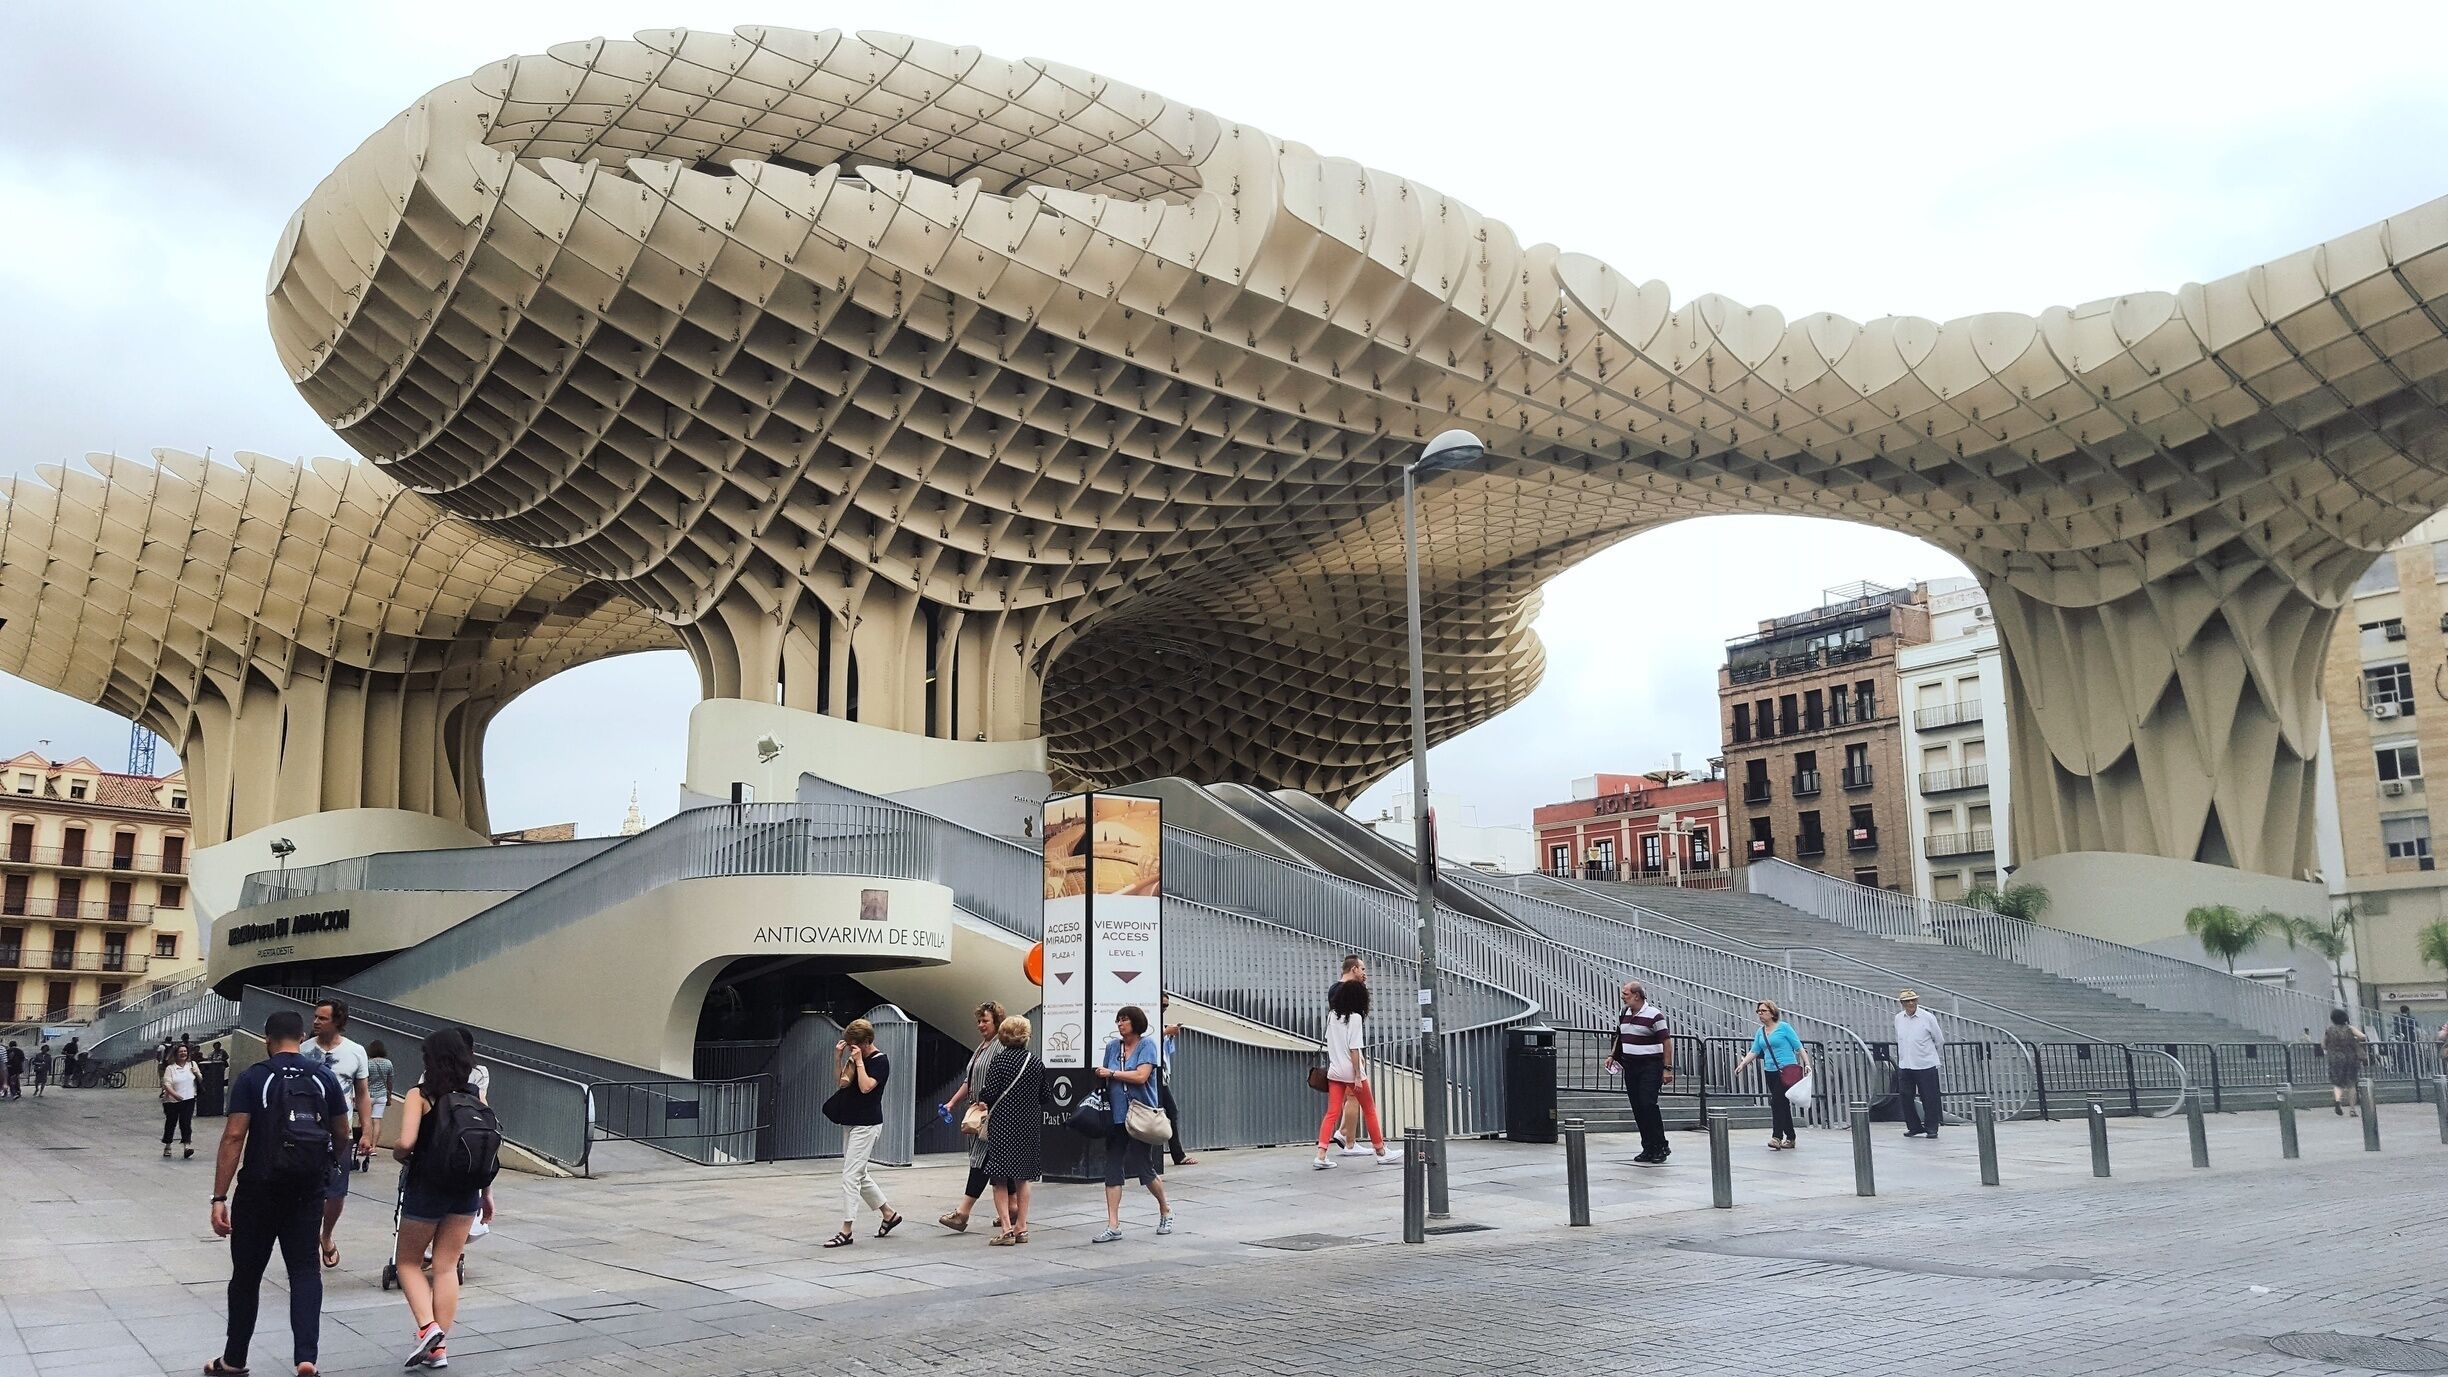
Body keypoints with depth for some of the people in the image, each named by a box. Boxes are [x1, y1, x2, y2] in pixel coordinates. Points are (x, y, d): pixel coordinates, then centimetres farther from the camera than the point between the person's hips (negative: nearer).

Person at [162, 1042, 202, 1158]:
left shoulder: (192, 1064, 9)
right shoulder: (170, 1068, -2)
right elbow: (167, 1084, -12)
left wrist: (196, 1074, -5)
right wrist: (174, 1094, -28)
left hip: (188, 1100, 1)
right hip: (172, 1101, -1)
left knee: (186, 1123, -10)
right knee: (170, 1123, 9)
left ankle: (187, 1145, -15)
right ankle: (167, 1147, 25)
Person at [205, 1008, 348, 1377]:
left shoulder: (252, 1078, -6)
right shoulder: (324, 1076, 3)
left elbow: (234, 1137, -13)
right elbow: (342, 1133, 9)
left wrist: (219, 1198, -11)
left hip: (260, 1189, -2)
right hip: (309, 1191, 2)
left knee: (247, 1274, 13)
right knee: (304, 1269, 6)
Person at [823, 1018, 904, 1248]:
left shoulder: (879, 1061, -13)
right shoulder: (856, 1058, 11)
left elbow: (865, 1086, -26)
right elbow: (839, 1080, 15)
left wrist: (859, 1061, -20)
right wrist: (839, 1057, 3)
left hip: (866, 1125, -9)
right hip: (851, 1123, 9)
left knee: (850, 1176, -10)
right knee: (860, 1175, 15)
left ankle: (847, 1231, -7)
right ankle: (889, 1213, 28)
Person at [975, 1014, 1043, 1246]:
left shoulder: (999, 1060, -10)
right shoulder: (1035, 1063, 2)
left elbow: (989, 1094, -14)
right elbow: (1043, 1097, 8)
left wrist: (982, 1101, 7)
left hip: (1002, 1125, -4)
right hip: (1029, 1124, 4)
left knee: (1000, 1179, 3)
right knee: (1023, 1176, 14)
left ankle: (1006, 1229, -3)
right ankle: (1021, 1227, 17)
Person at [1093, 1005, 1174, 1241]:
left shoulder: (1146, 1045, -5)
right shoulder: (1112, 1046, 10)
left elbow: (1141, 1076, -17)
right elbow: (1103, 1076, 18)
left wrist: (1111, 1073, -9)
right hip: (1116, 1114, 5)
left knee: (1144, 1167, 2)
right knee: (1112, 1168, -1)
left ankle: (1165, 1209, 28)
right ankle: (1113, 1226, 2)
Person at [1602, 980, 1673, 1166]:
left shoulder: (1654, 1015, -11)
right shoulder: (1623, 1014, 11)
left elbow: (1667, 1041, -10)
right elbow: (1619, 1037, 25)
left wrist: (1668, 1068, -14)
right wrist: (1612, 1056, 13)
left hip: (1650, 1066, -7)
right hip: (1630, 1066, 7)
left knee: (1648, 1104, -15)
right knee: (1637, 1108, 6)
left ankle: (1661, 1147, -2)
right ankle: (1648, 1148, 13)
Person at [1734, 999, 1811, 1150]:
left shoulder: (1784, 1027, -5)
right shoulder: (1760, 1032, 12)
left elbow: (1799, 1047, -3)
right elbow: (1754, 1051, 8)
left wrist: (1807, 1064, -10)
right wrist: (1742, 1064, -5)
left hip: (1787, 1070, -6)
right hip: (1770, 1071, 7)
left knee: (1777, 1102, -15)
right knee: (1783, 1104, 11)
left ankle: (1777, 1136, -15)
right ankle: (1790, 1138, 19)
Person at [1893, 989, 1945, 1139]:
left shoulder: (1928, 1017, -7)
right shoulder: (1898, 1018, 6)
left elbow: (1939, 1040, 5)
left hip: (1926, 1065, -4)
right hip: (1904, 1065, 4)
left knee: (1929, 1098, 1)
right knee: (1905, 1097, 3)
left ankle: (1931, 1128, 12)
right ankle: (1914, 1127, 16)